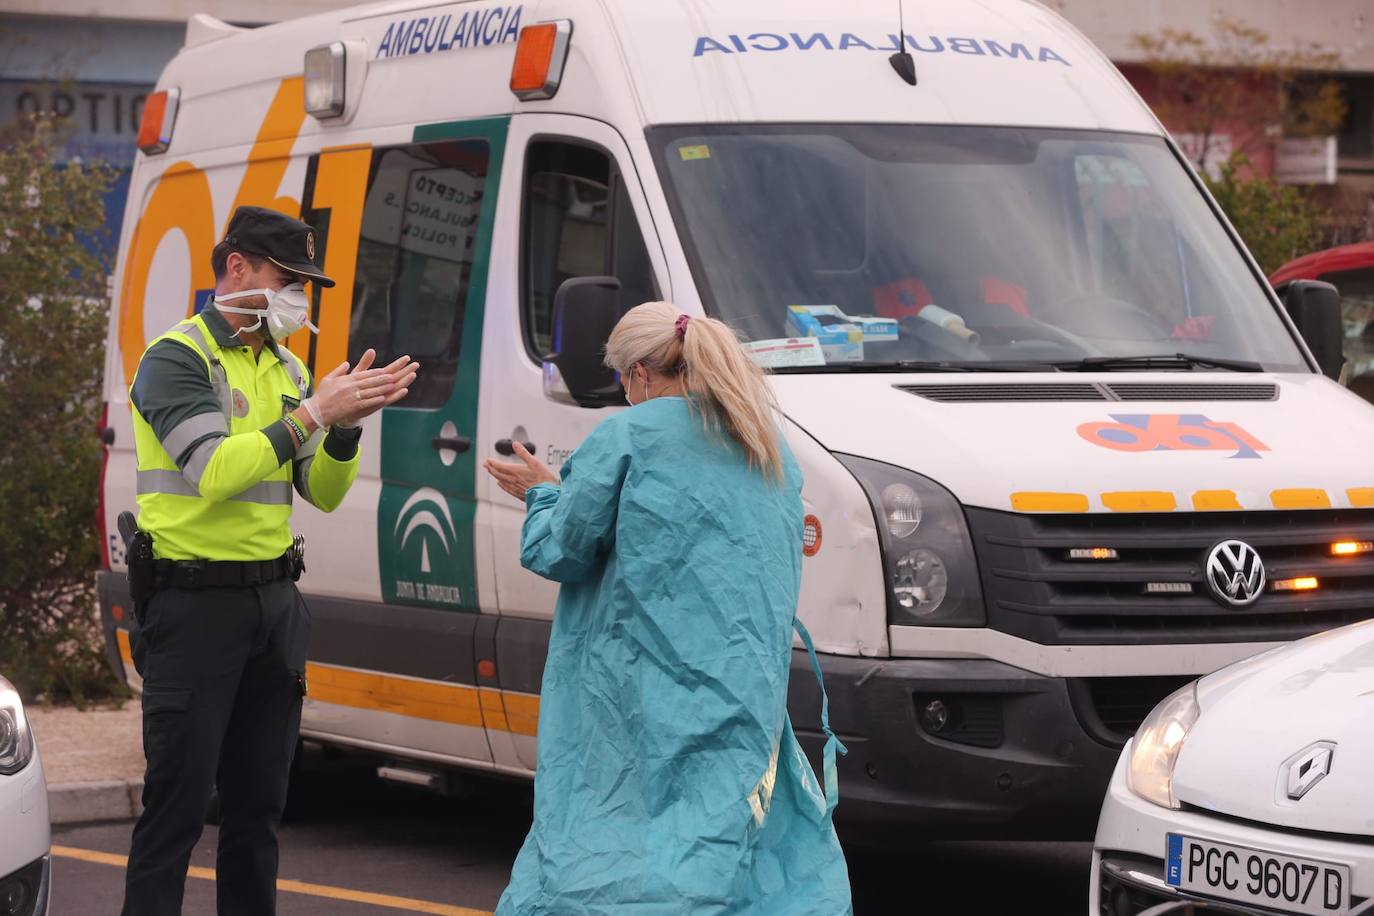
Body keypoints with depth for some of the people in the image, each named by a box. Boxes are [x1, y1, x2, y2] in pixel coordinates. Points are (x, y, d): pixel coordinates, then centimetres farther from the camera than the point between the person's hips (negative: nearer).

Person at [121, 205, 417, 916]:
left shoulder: (287, 371, 15)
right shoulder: (177, 359, -9)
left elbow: (324, 493, 11)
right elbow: (214, 470, -22)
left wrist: (348, 423, -7)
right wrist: (313, 414, -21)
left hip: (273, 602, 8)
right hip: (194, 598, -8)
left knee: (258, 800, 11)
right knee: (177, 802, -7)